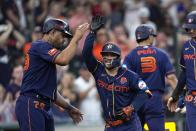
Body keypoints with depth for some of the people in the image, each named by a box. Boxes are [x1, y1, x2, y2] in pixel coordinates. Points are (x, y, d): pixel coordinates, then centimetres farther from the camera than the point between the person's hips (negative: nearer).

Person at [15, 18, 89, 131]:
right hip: (31, 105, -11)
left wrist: (68, 108, 26)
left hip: (45, 108, 11)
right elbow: (63, 60, -23)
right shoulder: (40, 46, -5)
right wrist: (76, 38, -12)